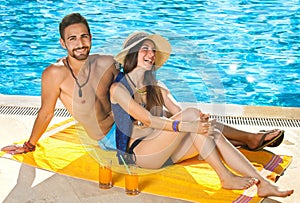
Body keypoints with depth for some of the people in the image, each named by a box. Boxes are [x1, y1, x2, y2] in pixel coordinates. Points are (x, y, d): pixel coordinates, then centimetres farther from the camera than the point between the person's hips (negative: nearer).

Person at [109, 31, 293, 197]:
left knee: (211, 133, -19)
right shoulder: (118, 88, -7)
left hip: (163, 150, 6)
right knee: (191, 113, -25)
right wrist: (186, 125, -30)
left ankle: (263, 183, -22)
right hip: (139, 154, -6)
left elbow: (178, 112, 1)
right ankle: (226, 177, -23)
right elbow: (147, 120, -20)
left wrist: (201, 120, -22)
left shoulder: (157, 87, 14)